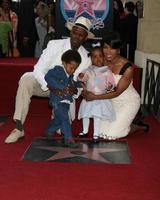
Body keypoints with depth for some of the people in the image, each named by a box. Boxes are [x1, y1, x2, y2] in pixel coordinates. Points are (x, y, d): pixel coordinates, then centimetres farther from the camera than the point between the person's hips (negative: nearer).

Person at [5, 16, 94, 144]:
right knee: (26, 80, -34)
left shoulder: (86, 58, -9)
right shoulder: (55, 45, -13)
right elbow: (38, 70, -18)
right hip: (44, 83, -1)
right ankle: (19, 128, -30)